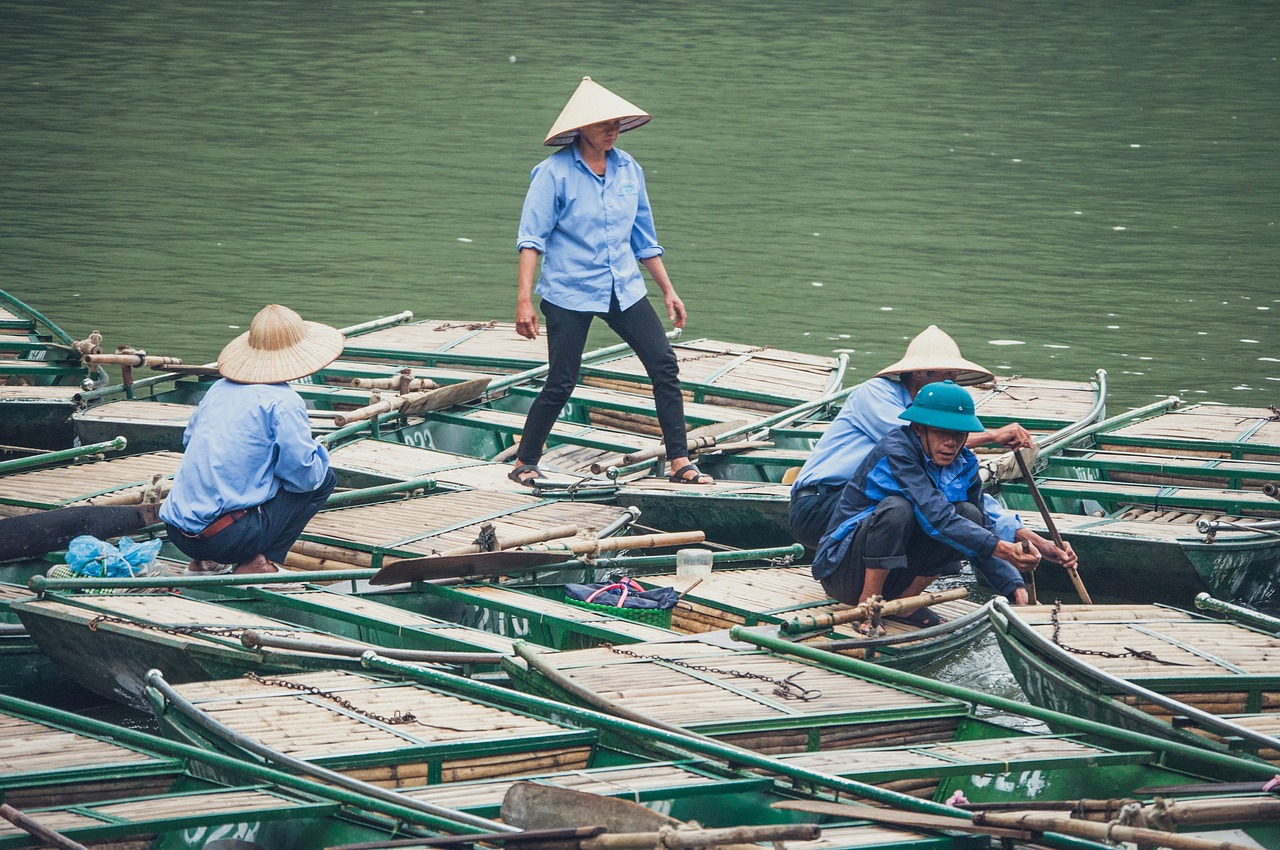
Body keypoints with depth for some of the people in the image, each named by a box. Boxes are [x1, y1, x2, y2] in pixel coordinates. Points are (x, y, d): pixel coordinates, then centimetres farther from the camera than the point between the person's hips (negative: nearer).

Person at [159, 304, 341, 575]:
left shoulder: (220, 388, 13)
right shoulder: (283, 402, -9)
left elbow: (188, 440, 27)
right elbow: (303, 475, -10)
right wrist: (318, 451, 14)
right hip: (226, 538, -7)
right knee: (323, 479, 8)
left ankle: (204, 562, 17)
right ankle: (256, 564, -2)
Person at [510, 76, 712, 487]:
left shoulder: (628, 169, 6)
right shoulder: (555, 172, -10)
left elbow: (644, 238, 16)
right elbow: (532, 237, -12)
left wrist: (668, 291, 16)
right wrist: (524, 301, -20)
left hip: (624, 289, 5)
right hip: (569, 293, -5)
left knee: (664, 364, -5)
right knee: (561, 383, -4)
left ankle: (679, 462, -1)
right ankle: (524, 465, 13)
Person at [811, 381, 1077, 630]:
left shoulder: (963, 465, 1)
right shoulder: (895, 452, -22)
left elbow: (984, 530, 3)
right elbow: (936, 516, -33)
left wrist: (1018, 590, -12)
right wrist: (1002, 549, -41)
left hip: (893, 575, 7)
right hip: (843, 572, -7)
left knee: (969, 515, -11)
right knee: (896, 507, -34)